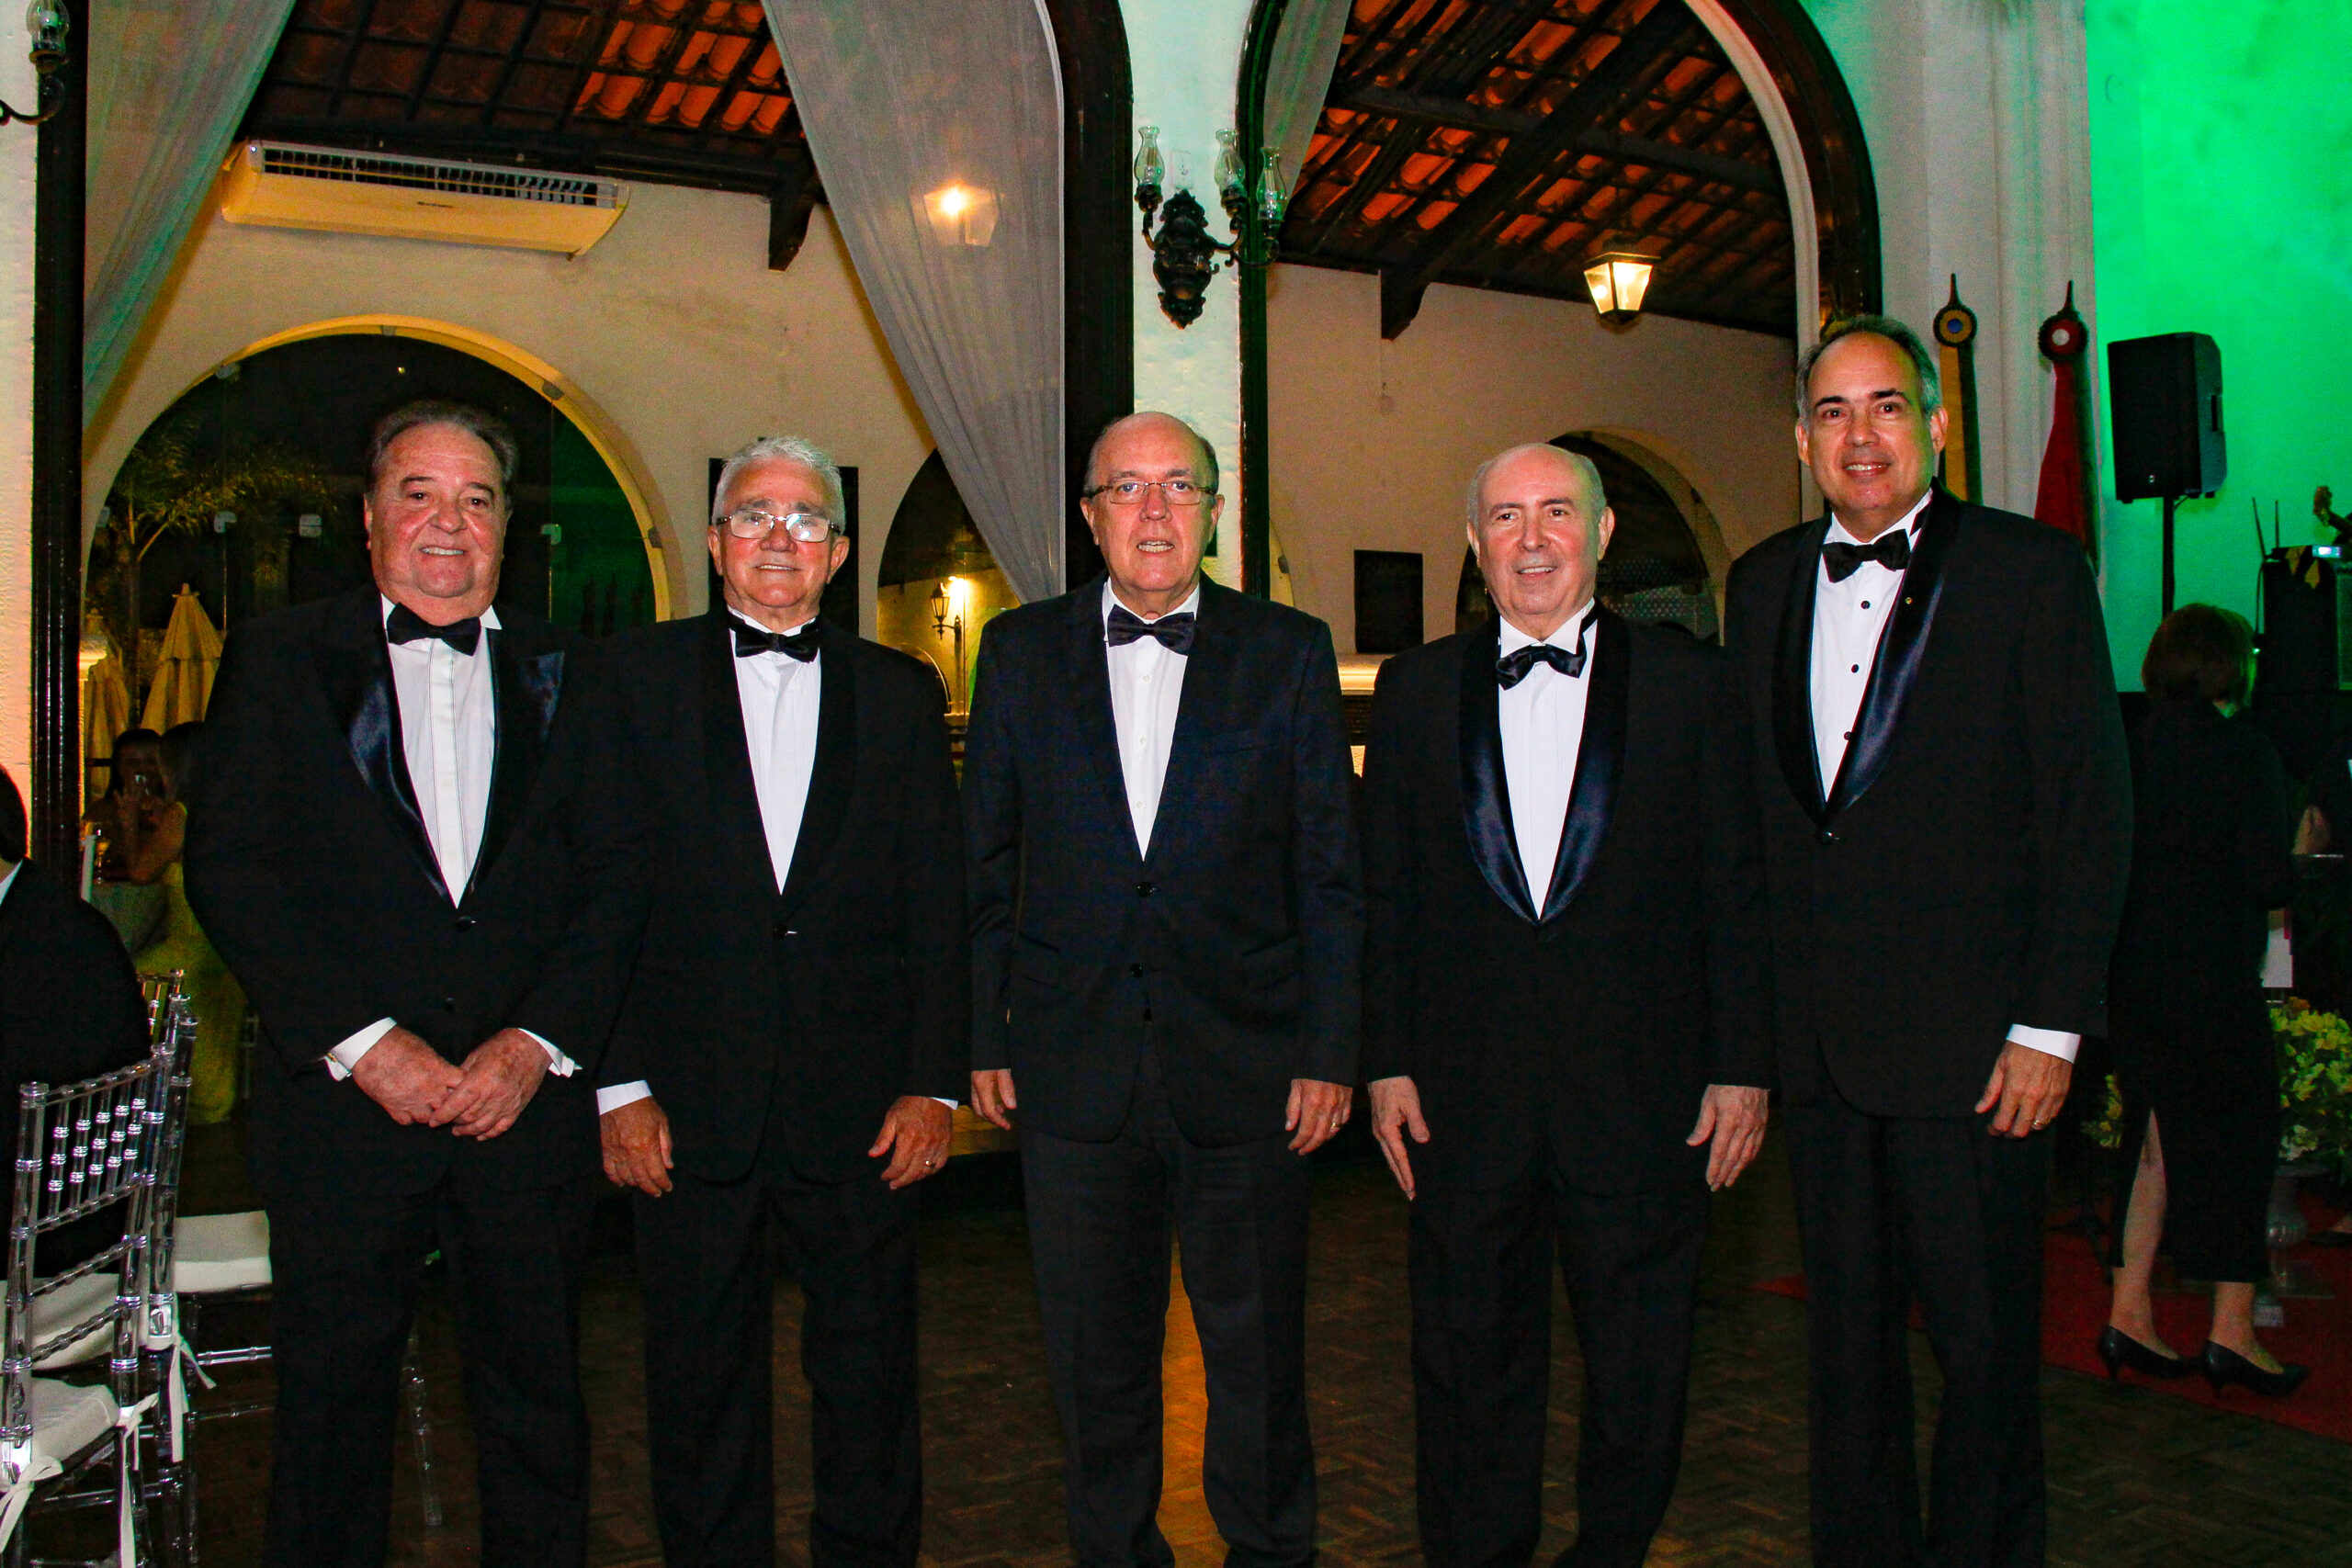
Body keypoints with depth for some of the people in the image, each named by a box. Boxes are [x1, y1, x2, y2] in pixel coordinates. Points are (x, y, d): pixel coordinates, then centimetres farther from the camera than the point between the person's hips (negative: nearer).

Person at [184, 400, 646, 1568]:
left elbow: (617, 876, 3)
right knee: (333, 1394, 9)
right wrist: (363, 1041, -12)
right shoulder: (279, 659, 5)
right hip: (346, 1096, -1)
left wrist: (538, 1044, -10)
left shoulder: (564, 675, 9)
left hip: (524, 1098, 1)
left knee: (536, 1394, 9)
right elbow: (229, 866, -4)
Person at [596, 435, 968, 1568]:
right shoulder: (638, 677, 3)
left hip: (862, 1110, 1)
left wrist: (933, 1083, -2)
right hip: (691, 1110, -1)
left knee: (870, 1379, 12)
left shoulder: (900, 692, 8)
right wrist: (620, 1084, -6)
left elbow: (939, 905, 5)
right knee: (701, 1388, 12)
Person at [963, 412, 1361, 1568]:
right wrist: (983, 1037, 2)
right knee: (1095, 1354, 13)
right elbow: (986, 863, 7)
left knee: (1259, 1351, 10)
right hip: (1074, 1068, 1)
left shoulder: (1289, 651, 3)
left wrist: (1329, 1049, -3)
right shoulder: (1021, 651, 6)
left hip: (1245, 1062, -1)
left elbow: (1329, 871, 1)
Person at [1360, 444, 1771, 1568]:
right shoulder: (1416, 689, 7)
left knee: (1638, 1370, 11)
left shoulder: (1687, 682, 3)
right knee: (1469, 1361, 11)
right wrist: (1386, 1061, 1)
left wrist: (1742, 1065, -2)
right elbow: (1385, 894, 7)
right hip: (1465, 1092, 1)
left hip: (1640, 1090, 0)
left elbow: (1734, 892, 2)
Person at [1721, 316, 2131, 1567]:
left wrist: (2050, 1027, -10)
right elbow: (1752, 805, 11)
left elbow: (2090, 812, -5)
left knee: (1983, 1340, 6)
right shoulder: (1763, 582, 10)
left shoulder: (2032, 572, -3)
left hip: (1967, 1038, -4)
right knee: (1846, 1325, 15)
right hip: (1815, 1036, 4)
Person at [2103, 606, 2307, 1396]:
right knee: (2241, 1137, 7)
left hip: (2130, 969, 5)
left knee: (2157, 1135, 13)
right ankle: (2232, 1331, 10)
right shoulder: (2243, 748, -10)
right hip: (2212, 973, -5)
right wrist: (2302, 856, 6)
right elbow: (2268, 879, -14)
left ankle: (2129, 1313, 14)